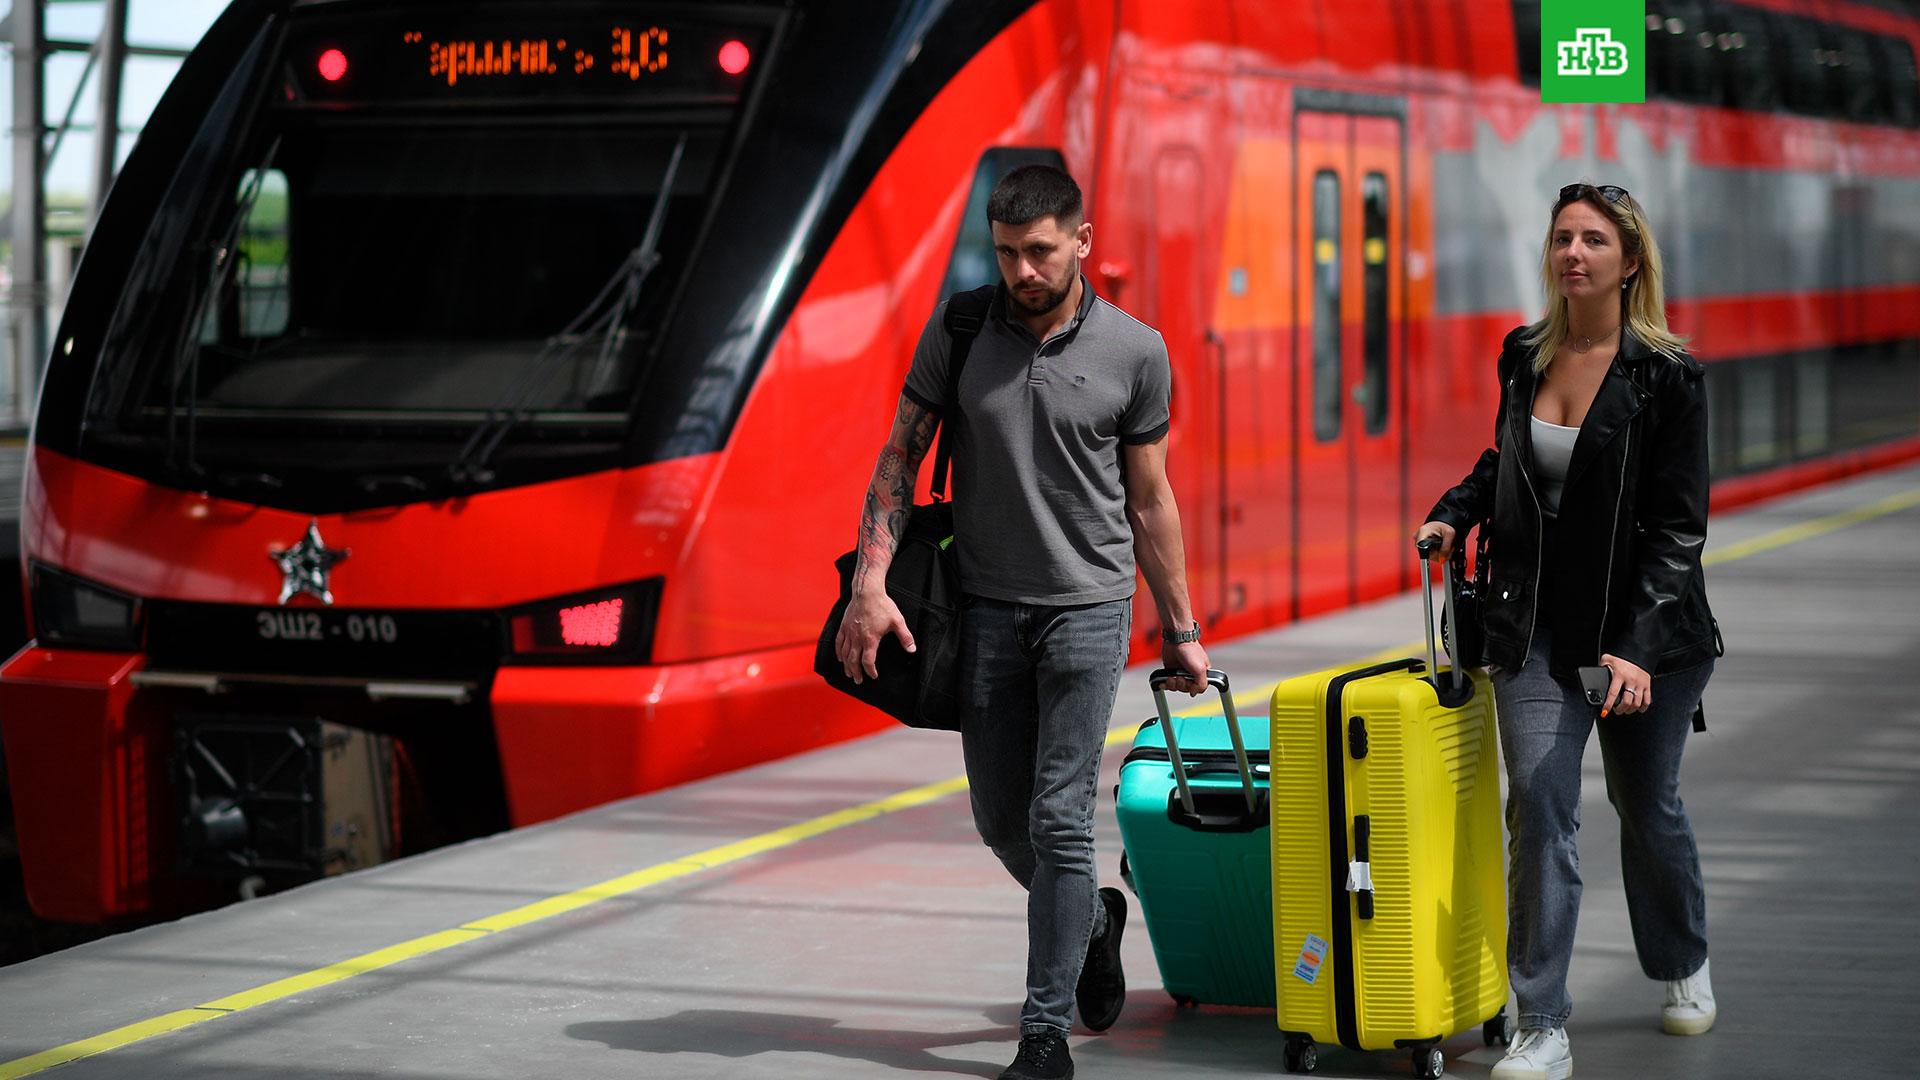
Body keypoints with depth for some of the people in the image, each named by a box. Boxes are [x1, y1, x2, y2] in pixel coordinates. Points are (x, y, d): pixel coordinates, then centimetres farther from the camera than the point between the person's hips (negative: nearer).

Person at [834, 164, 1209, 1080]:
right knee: (1001, 818, 11)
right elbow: (899, 458, 2)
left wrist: (1180, 631, 7)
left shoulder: (1135, 352, -4)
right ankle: (1092, 921, 40)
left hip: (1087, 609, -3)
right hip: (986, 608, 3)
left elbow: (1148, 501, 4)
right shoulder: (957, 332, 0)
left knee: (1059, 820, -7)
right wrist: (871, 583, -9)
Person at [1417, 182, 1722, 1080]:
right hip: (1535, 622, 3)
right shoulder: (1524, 356, 3)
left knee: (1647, 804, 14)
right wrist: (1455, 511, 4)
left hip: (1644, 625, -3)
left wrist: (1635, 644, -21)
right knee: (1539, 805, -8)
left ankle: (1683, 968, 42)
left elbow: (1678, 525, -13)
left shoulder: (1667, 376, -11)